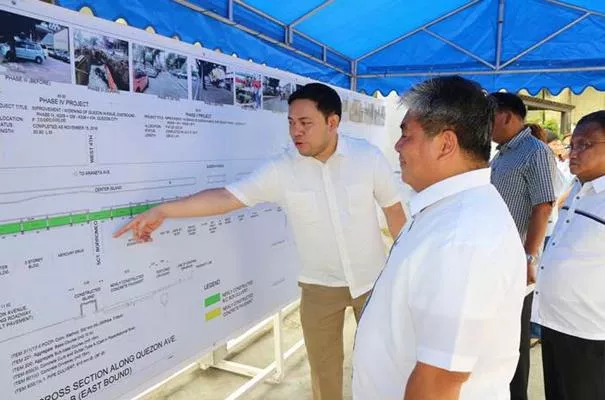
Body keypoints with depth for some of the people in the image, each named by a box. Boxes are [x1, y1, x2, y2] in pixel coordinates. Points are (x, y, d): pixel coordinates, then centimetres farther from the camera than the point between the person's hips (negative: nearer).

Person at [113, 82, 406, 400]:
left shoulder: (369, 157, -13)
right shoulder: (281, 170, -14)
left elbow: (394, 211, -2)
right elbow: (225, 197, -18)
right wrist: (162, 211, -25)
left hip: (373, 280, 0)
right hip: (320, 287, 0)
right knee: (323, 369, 15)